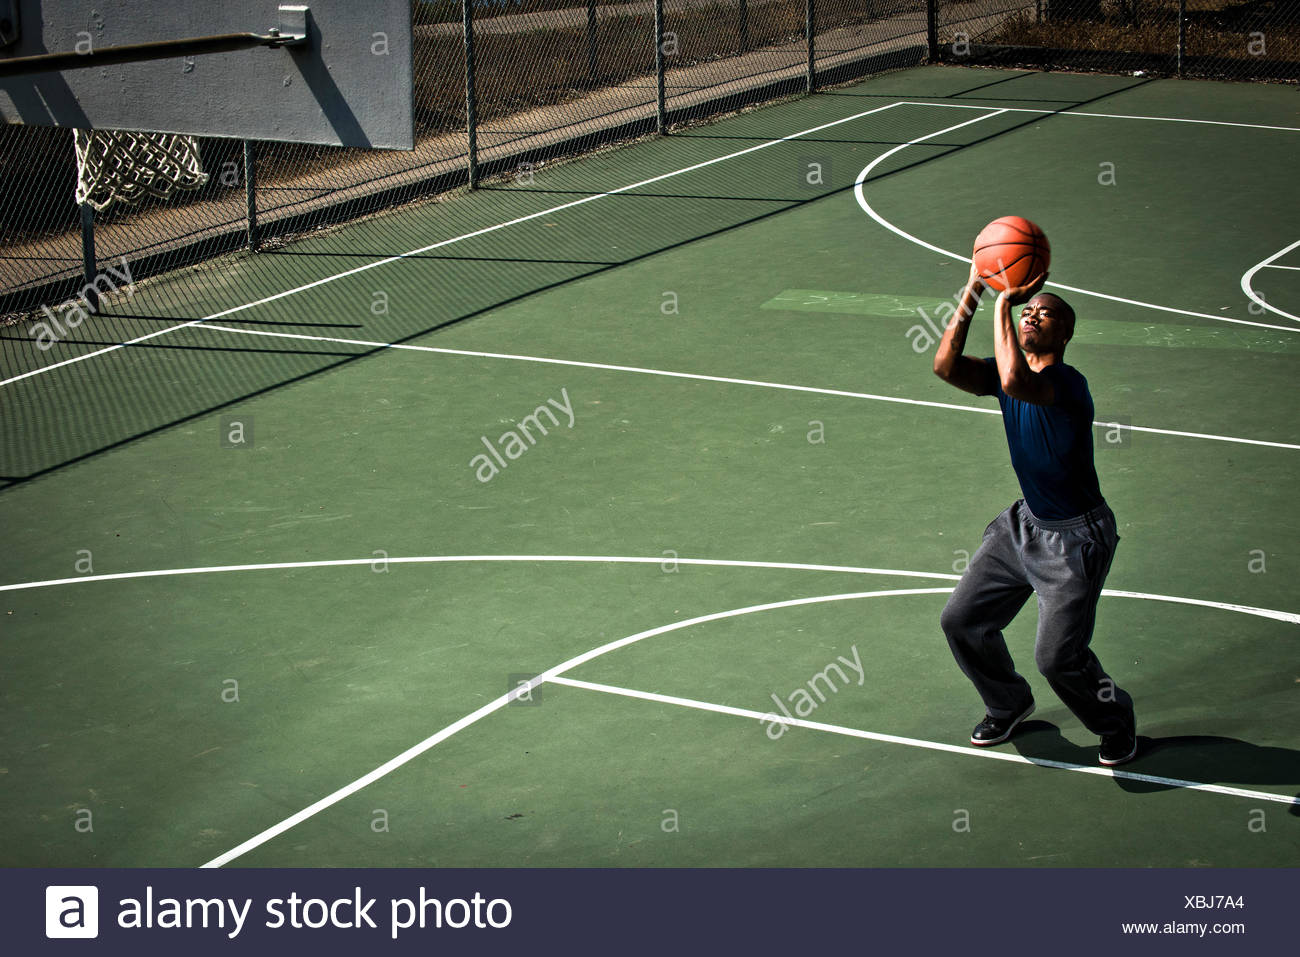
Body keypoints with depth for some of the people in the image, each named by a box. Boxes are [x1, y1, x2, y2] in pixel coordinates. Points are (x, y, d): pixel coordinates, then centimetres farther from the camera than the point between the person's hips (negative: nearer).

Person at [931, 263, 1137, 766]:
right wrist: (973, 293, -23)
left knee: (1057, 656, -10)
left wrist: (1004, 302, -38)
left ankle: (1116, 720, 21)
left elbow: (1016, 381, -47)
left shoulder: (1068, 383, -26)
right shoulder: (1006, 371, -3)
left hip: (1075, 536, -8)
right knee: (962, 620, 8)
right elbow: (947, 366, -18)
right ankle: (1009, 705, 35)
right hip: (1025, 522, 8)